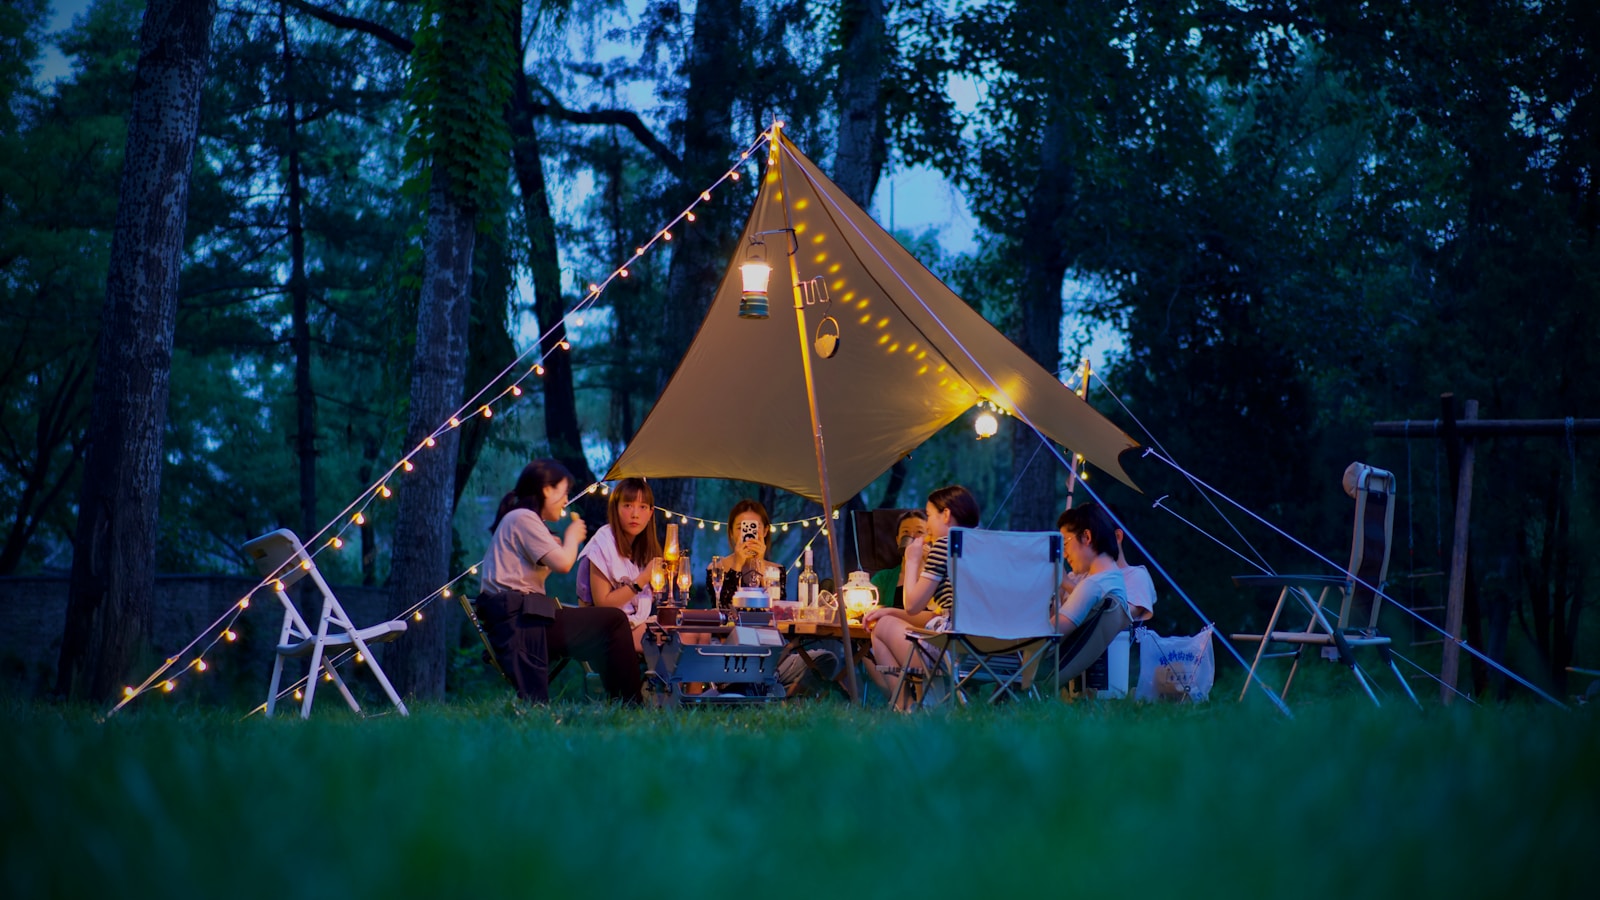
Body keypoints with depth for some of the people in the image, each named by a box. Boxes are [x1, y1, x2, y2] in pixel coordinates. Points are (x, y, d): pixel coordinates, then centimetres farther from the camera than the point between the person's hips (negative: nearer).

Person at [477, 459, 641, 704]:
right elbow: (563, 563, -16)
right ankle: (628, 706, -5)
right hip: (521, 621, -11)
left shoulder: (517, 519, 24)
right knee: (614, 621, -12)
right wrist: (572, 537, 2)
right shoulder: (522, 518, -8)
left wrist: (564, 545, 14)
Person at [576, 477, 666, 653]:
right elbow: (602, 602, -14)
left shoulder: (643, 545, 10)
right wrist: (643, 580, -16)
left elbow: (646, 600, 14)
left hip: (639, 623, 7)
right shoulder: (604, 543, -12)